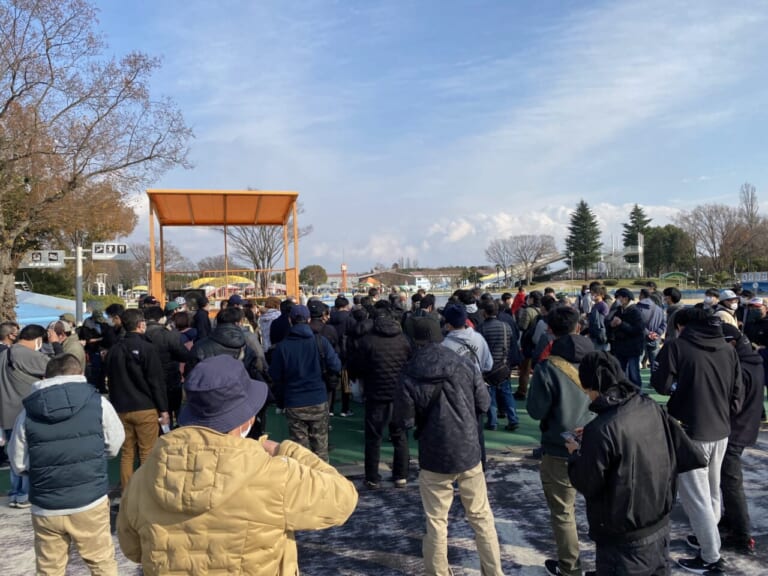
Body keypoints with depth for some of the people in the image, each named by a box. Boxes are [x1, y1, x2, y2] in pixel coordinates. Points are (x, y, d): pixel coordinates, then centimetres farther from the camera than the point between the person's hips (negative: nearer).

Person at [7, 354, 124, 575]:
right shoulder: (97, 402, -5)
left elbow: (19, 464, 4)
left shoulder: (27, 413, -2)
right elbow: (114, 446, 4)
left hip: (46, 508, 2)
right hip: (91, 503, -1)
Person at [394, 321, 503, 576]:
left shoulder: (410, 375, -11)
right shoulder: (466, 365, -5)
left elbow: (404, 420, -9)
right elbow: (484, 404, 2)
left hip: (434, 458, -2)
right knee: (481, 517, 17)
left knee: (436, 523, 12)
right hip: (469, 452, 2)